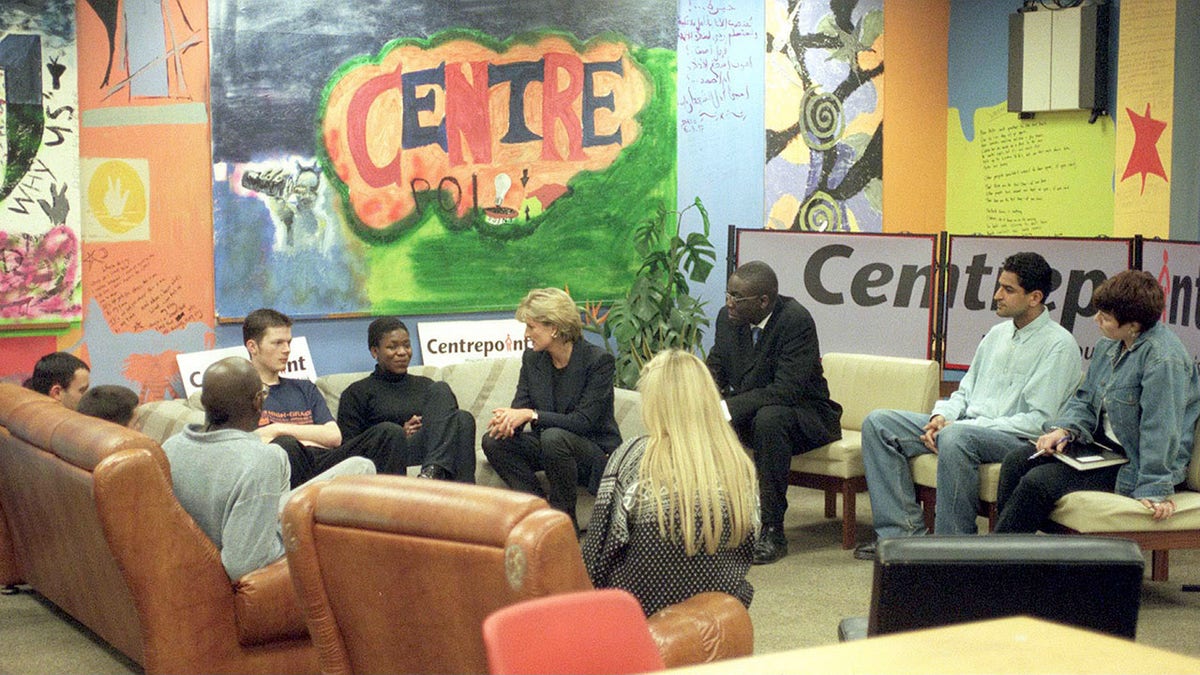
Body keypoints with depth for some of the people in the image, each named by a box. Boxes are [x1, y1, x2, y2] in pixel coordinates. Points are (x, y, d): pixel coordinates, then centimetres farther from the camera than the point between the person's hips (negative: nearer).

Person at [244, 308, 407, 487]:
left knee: (391, 432, -16)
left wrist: (280, 429, 6)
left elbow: (334, 436, 16)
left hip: (324, 461, 5)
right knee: (285, 445, -41)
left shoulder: (305, 389, 33)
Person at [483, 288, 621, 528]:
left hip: (596, 454, -6)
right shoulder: (532, 359, 4)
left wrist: (532, 415, -31)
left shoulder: (599, 361, -15)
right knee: (493, 441, -18)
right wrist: (506, 421, -26)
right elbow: (520, 407, -1)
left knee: (554, 437, -38)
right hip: (547, 447, 6)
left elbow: (584, 421, -22)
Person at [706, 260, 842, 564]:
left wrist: (728, 408, -35)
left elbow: (786, 390, -30)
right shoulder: (728, 317, -3)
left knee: (769, 418, -38)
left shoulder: (796, 320, -23)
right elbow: (714, 371, 6)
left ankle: (772, 531, -30)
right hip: (749, 413, 6)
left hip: (804, 415, -6)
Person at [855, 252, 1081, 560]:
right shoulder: (997, 333, 18)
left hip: (1018, 440, -8)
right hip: (967, 425, 9)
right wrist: (942, 416, -1)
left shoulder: (1058, 344, -7)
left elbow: (1040, 421, -15)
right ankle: (904, 532, -14)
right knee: (878, 423, -5)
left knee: (957, 438, -40)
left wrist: (961, 425, -18)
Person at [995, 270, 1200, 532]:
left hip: (1134, 464, -9)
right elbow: (1085, 400, 17)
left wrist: (1154, 490, -25)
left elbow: (1161, 431, -24)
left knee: (1039, 481, -21)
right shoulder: (1108, 345, 8)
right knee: (1017, 460, -5)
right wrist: (1064, 429, -4)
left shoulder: (1164, 358, -21)